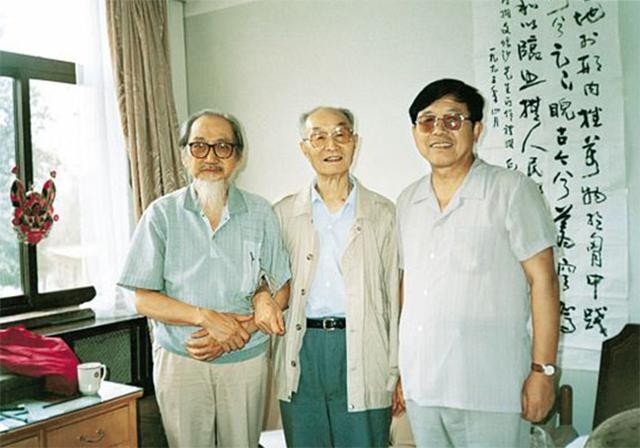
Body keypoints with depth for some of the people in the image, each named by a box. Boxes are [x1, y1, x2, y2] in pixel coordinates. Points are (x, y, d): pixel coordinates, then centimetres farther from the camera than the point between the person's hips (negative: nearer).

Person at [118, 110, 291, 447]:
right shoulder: (162, 214, -2)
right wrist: (206, 317, -19)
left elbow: (281, 291, 0)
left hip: (246, 360, 1)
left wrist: (232, 333, -15)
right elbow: (144, 300, -5)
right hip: (179, 360, -1)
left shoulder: (260, 213, 1)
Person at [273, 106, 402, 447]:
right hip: (301, 352, 1)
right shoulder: (284, 213, 8)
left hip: (362, 349, -1)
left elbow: (394, 295, 4)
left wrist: (397, 373, 2)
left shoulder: (382, 213, 4)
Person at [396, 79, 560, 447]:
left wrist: (543, 370, -11)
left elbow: (543, 280, -7)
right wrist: (403, 365, 12)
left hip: (490, 392, -5)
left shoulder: (512, 190, -7)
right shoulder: (408, 201, 9)